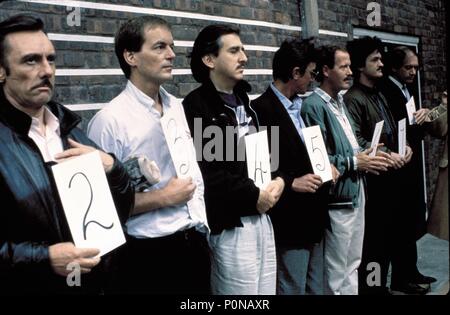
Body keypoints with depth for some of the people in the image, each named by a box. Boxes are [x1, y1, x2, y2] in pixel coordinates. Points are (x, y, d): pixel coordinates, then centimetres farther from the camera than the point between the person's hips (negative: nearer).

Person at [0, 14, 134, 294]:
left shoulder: (70, 127, 5)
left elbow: (121, 212, 6)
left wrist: (110, 167, -10)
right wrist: (43, 258, -25)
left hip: (94, 281, 5)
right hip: (27, 286, -5)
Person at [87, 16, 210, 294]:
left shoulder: (177, 107, 7)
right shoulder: (110, 120, -16)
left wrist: (202, 227, 10)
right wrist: (163, 198, -14)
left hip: (195, 243, 7)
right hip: (150, 255, -6)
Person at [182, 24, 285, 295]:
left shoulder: (243, 101, 14)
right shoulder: (196, 106, -12)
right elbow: (204, 171, -20)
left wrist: (278, 179, 1)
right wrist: (253, 195, -14)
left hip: (261, 216, 8)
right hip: (231, 224, -8)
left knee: (267, 291, 14)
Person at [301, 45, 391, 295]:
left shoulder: (340, 102, 12)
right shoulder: (314, 106, -16)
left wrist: (365, 157, 1)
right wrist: (354, 163, -15)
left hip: (355, 193, 9)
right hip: (337, 199, -9)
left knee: (352, 265, 18)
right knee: (336, 273, 4)